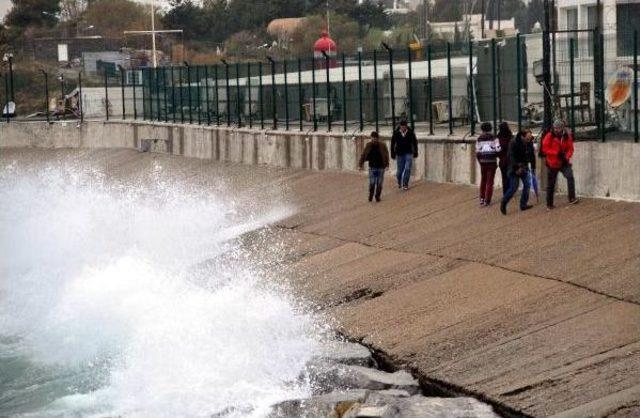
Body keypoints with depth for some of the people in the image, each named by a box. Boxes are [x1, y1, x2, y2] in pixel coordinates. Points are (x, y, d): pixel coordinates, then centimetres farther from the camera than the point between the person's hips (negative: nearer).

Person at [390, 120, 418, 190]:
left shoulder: (410, 133, -7)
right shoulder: (396, 133, -7)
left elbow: (415, 143, 5)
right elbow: (392, 144, 2)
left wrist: (415, 153, 8)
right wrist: (393, 154, 3)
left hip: (408, 153, -1)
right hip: (399, 154, 1)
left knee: (407, 169, -11)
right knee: (400, 170, 6)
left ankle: (405, 184, -3)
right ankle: (399, 182, 33)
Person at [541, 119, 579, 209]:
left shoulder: (567, 136, -4)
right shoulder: (549, 136, -10)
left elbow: (570, 148, 1)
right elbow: (545, 149, -13)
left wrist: (567, 156, -18)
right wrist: (556, 153, -23)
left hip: (564, 162, 1)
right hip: (552, 163, -1)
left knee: (570, 176, -25)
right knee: (551, 184, 7)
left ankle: (572, 198, -26)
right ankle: (549, 204, 20)